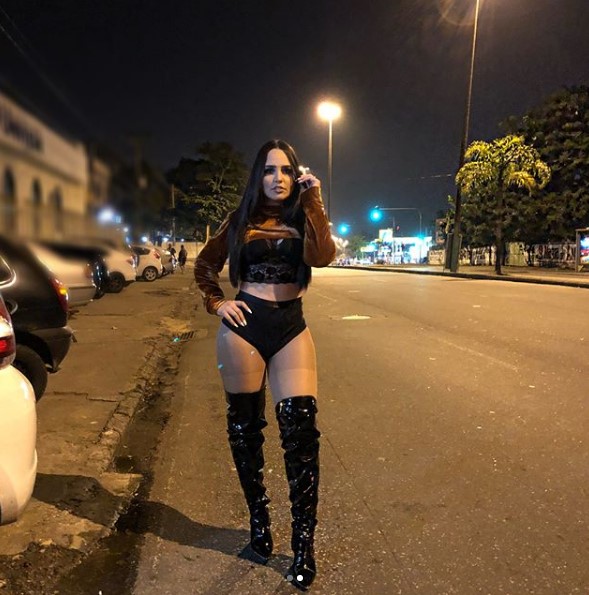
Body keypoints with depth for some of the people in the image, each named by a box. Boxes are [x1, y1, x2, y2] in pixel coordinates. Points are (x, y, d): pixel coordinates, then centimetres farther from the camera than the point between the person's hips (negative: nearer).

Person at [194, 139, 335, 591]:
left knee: (301, 431, -8)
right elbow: (205, 266, 17)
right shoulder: (241, 221, 7)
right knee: (245, 428, 9)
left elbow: (322, 256, -16)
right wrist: (217, 303, 2)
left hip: (291, 328, 0)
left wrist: (313, 201, -14)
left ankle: (304, 542, 4)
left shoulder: (303, 218, 6)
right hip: (244, 327, 1)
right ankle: (259, 522, 28)